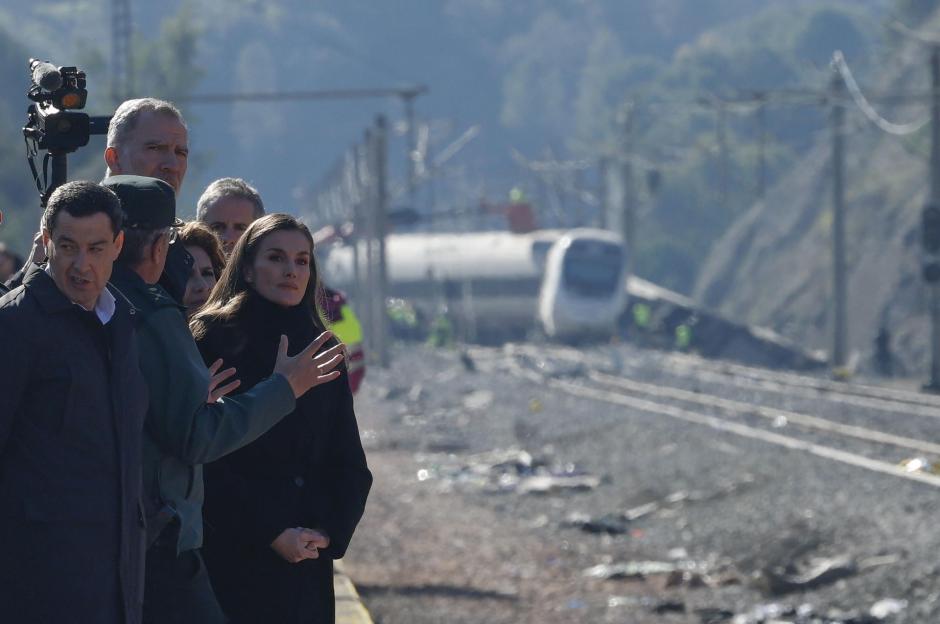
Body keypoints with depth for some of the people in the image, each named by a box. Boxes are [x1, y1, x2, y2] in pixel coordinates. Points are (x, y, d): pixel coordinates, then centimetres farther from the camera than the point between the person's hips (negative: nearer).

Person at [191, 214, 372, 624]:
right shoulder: (212, 339, -2)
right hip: (233, 558, -5)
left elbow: (349, 463, 13)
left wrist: (330, 531, -4)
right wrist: (270, 532, -13)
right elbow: (204, 460, -9)